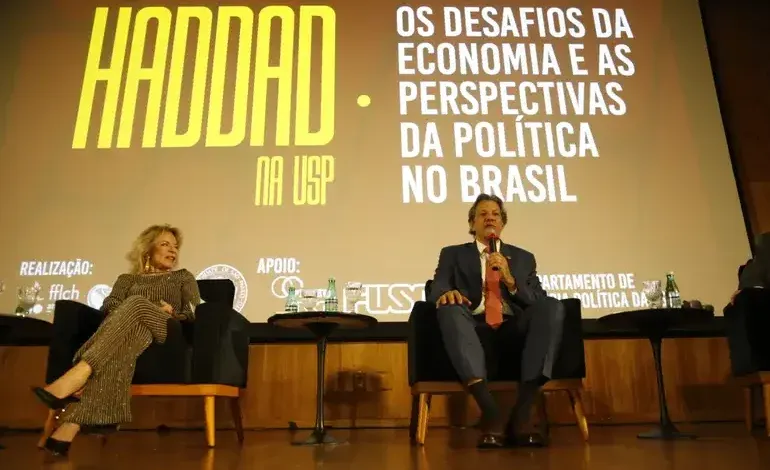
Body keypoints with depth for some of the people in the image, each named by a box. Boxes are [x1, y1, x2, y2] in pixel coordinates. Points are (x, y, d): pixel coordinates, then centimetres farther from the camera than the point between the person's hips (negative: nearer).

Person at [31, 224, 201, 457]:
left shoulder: (183, 277, 27)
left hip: (166, 333, -1)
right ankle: (73, 423, -56)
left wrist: (171, 313, -10)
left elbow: (193, 311, 10)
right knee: (118, 347, -40)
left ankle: (77, 375, -52)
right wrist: (128, 315, -12)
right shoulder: (128, 279, 29)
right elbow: (109, 305, 8)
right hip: (128, 332, 2)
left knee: (137, 303, -35)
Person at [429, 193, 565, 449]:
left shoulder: (523, 258, 24)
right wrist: (446, 293, -22)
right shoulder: (453, 254, 20)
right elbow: (436, 289, 3)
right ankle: (491, 415, -40)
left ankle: (520, 416, -30)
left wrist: (510, 279, -6)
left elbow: (538, 302, 12)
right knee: (450, 310, -34)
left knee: (552, 307, -27)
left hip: (514, 327, 2)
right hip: (475, 327, -2)